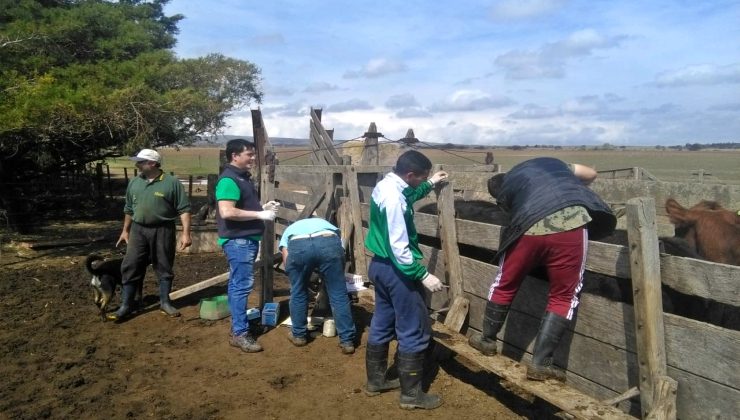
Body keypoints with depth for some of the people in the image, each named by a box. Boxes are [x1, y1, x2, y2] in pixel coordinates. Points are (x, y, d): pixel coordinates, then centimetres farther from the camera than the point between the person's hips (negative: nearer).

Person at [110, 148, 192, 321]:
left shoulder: (172, 183, -8)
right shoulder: (134, 183, 7)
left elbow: (184, 209, -10)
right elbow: (129, 209, 18)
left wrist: (186, 233, -16)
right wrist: (125, 230, 19)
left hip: (162, 231, -4)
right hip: (138, 230, 4)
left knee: (164, 268, 7)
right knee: (130, 267, 2)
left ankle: (165, 302, 22)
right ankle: (126, 306, 10)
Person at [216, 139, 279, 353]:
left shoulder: (243, 177, 15)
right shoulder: (228, 180, -17)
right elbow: (227, 212, -27)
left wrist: (264, 207, 10)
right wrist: (260, 214, -22)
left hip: (247, 238, 10)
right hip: (238, 240, -10)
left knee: (238, 284, 16)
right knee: (242, 284, -8)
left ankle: (239, 323, 26)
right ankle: (239, 333, -2)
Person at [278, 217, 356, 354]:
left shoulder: (289, 230, 41)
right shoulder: (325, 223, 44)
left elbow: (287, 262, 26)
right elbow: (340, 251, 34)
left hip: (298, 245, 0)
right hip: (329, 242, 0)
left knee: (298, 293, 23)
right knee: (339, 294, 12)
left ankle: (298, 335, 37)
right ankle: (347, 341, 17)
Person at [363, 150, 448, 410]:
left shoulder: (385, 185, 4)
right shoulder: (394, 199, -27)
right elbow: (399, 248, -28)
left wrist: (430, 185, 26)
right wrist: (424, 275, -23)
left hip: (380, 265, 10)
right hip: (396, 270, -10)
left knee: (382, 323, 19)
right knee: (414, 331, 2)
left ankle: (376, 381, 32)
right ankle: (411, 394, 13)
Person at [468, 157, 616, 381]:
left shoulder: (504, 189, 28)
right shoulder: (549, 162, 34)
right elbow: (591, 174, 38)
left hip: (530, 227, 0)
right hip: (571, 222, 1)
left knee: (505, 285, 22)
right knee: (563, 297, 14)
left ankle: (487, 339, 40)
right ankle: (540, 363, 16)